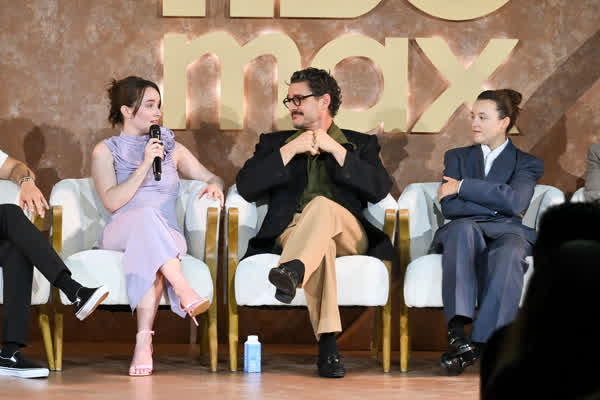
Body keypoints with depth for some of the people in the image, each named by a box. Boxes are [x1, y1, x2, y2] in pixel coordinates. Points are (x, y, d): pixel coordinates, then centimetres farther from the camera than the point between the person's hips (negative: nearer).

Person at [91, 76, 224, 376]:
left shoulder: (171, 148, 22)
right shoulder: (105, 151, 11)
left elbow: (212, 177, 21)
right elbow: (112, 201, -4)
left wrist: (214, 185, -3)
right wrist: (145, 165, -9)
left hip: (168, 239, 2)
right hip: (120, 235, -2)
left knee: (148, 251, -37)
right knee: (147, 215, -37)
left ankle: (144, 340, -49)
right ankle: (185, 292, -51)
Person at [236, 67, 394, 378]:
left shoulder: (360, 144, 23)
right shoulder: (274, 143, 27)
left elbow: (379, 189, 3)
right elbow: (246, 187, 8)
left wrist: (336, 149, -1)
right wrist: (290, 150, 1)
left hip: (347, 233, 0)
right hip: (292, 232, 0)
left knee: (322, 204, -37)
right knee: (321, 244, -39)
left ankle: (292, 271, -66)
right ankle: (327, 343, -53)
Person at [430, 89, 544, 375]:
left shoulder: (527, 164, 18)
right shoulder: (457, 157, 25)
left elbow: (515, 201, -5)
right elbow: (449, 207, 7)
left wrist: (463, 187, -3)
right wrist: (499, 208, -2)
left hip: (505, 234, -1)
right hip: (463, 235, 1)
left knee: (510, 250, -39)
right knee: (462, 228, -38)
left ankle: (482, 341, -50)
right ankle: (457, 331, -52)